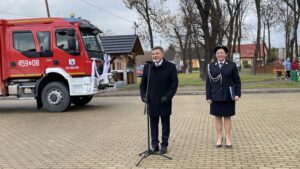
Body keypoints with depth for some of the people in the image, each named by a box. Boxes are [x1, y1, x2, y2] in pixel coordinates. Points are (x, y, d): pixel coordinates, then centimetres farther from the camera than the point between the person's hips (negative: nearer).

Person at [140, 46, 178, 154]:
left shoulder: (170, 67, -1)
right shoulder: (147, 67, 7)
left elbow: (174, 83, -3)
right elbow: (143, 83, 10)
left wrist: (168, 96, -14)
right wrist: (143, 95, -4)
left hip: (164, 102, -2)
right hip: (152, 102, 2)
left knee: (165, 124, 7)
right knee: (153, 124, 8)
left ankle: (164, 145, 16)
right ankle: (154, 144, 17)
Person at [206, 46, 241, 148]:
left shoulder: (232, 65, 1)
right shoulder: (211, 66, 4)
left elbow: (237, 81, 2)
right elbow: (208, 82, 3)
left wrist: (237, 94, -7)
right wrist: (208, 96, -1)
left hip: (228, 96, -1)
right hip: (216, 97, 1)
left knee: (227, 117, 7)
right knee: (217, 117, 7)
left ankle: (228, 138, 15)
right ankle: (219, 138, 16)